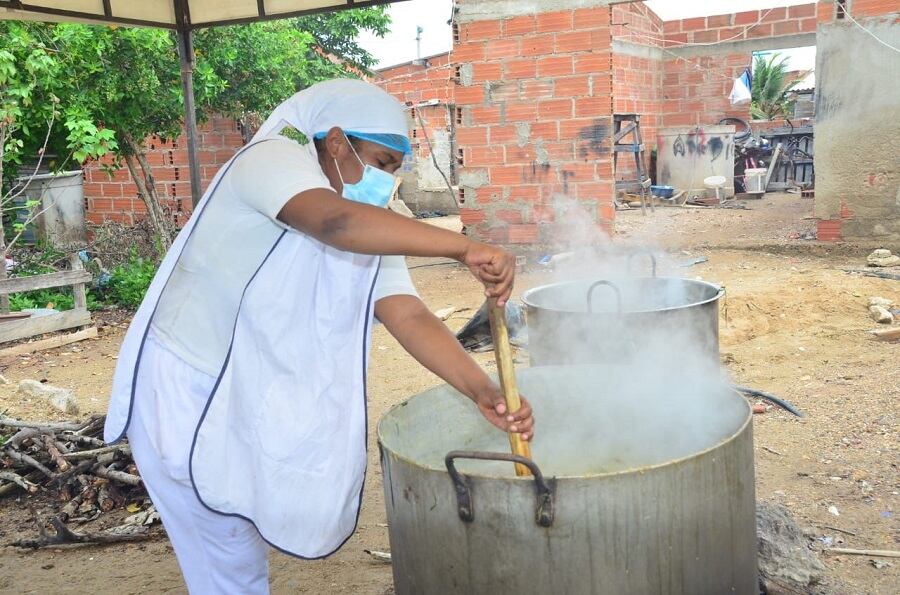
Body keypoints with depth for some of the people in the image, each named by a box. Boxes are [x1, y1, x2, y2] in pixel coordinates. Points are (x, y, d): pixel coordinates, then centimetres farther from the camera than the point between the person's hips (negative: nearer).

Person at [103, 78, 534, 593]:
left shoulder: (371, 231, 2)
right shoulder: (273, 158, -19)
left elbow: (409, 315, -11)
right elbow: (334, 222, -41)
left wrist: (480, 389, -26)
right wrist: (464, 248, -44)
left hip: (245, 398, 7)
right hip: (184, 389, -7)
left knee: (243, 554, 18)